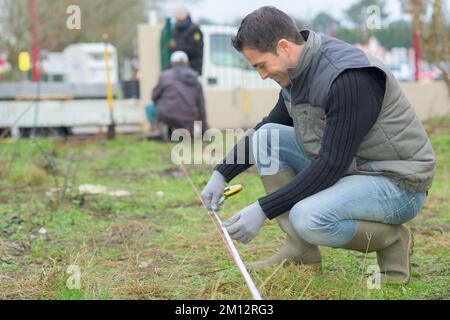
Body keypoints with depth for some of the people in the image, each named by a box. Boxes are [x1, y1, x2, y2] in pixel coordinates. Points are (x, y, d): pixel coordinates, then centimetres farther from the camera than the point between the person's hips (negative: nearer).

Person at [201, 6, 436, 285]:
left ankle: (393, 239, -4)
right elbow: (268, 128, 20)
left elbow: (332, 165, -28)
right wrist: (222, 174, 10)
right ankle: (301, 251, -1)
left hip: (399, 181, -9)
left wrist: (264, 210, -26)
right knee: (266, 138, -1)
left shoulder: (348, 77, -26)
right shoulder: (297, 73, 2)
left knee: (308, 218, -32)